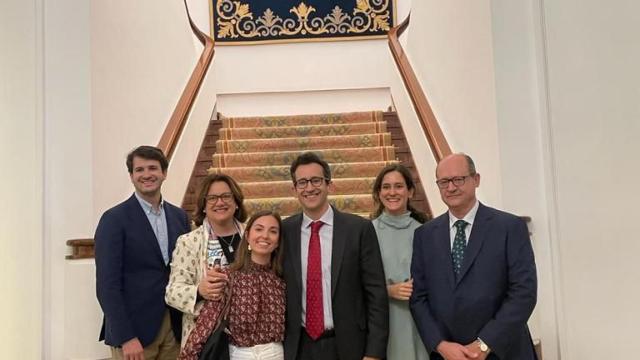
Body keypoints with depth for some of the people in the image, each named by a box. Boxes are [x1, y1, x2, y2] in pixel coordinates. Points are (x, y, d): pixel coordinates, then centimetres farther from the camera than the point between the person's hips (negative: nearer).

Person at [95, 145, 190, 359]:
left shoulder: (179, 216, 7)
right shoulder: (114, 219, -9)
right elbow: (107, 284, -12)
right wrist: (126, 337, -16)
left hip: (174, 327, 5)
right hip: (134, 329, -5)